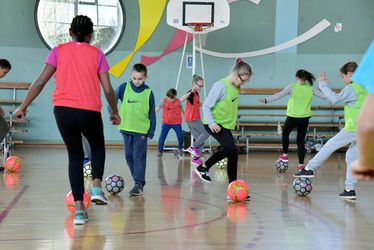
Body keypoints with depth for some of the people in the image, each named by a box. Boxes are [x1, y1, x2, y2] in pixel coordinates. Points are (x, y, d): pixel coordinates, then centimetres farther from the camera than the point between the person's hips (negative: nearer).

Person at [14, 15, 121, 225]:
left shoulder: (59, 51, 8)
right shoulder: (97, 54, 6)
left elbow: (41, 82, 0)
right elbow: (108, 89, 3)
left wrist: (23, 107, 6)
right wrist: (115, 112, 18)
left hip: (63, 110, 1)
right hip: (90, 111, -1)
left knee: (75, 156, 14)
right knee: (98, 146, 27)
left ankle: (79, 209, 5)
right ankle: (96, 187, 4)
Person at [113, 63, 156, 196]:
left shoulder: (148, 93, -4)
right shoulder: (124, 87, -2)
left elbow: (152, 114, -1)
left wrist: (151, 132, -4)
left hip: (141, 130, -3)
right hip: (126, 129, 3)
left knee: (139, 156, -7)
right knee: (129, 156, 9)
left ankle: (139, 184, -7)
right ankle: (139, 178, 24)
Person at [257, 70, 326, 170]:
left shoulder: (292, 87, -6)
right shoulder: (311, 89, 2)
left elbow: (279, 95, -12)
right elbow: (324, 96, 10)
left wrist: (266, 100, -12)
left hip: (292, 117, -2)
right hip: (304, 118, 2)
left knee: (285, 133, 26)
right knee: (301, 140, 8)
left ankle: (285, 155, 27)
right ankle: (301, 164, 4)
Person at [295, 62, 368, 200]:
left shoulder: (351, 88, -9)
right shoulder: (365, 88, 15)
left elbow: (334, 98, -13)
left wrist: (323, 84, -4)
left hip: (353, 128, -8)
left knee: (329, 146, 3)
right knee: (352, 157, 13)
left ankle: (309, 169, 9)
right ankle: (350, 189, 9)